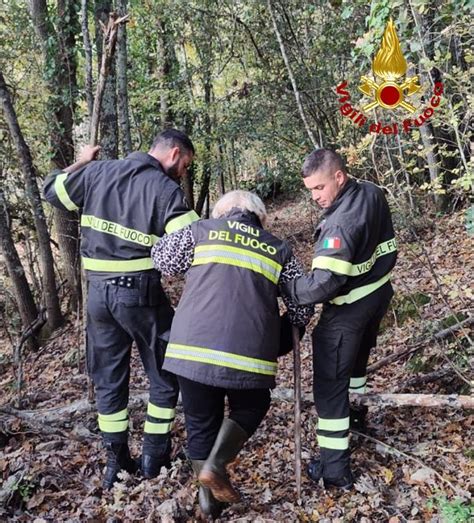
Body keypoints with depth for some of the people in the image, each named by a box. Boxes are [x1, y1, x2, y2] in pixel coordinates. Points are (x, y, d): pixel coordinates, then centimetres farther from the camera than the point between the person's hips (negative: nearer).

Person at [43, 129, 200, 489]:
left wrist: (81, 163, 31)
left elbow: (52, 191, 20)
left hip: (98, 293, 5)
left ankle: (116, 462, 24)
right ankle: (154, 456, 21)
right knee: (164, 376, 14)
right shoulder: (166, 190, -10)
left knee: (108, 379, 16)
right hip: (141, 294, -5)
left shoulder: (97, 173, 6)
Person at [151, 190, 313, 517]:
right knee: (250, 408, 27)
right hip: (248, 353, 0)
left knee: (201, 423, 20)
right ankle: (216, 465, 9)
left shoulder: (203, 230, 11)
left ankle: (209, 500, 29)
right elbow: (303, 309, 15)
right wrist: (281, 335, 35)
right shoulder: (279, 250, 14)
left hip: (192, 349, 1)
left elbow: (161, 258, 20)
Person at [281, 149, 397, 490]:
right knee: (357, 357, 31)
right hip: (379, 293, 10)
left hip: (348, 310, -9)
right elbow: (388, 248, 9)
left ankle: (335, 469, 4)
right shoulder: (373, 194, -2)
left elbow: (323, 284, -36)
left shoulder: (341, 222, -31)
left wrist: (282, 287, -24)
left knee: (330, 383, -1)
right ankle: (355, 413, 54)